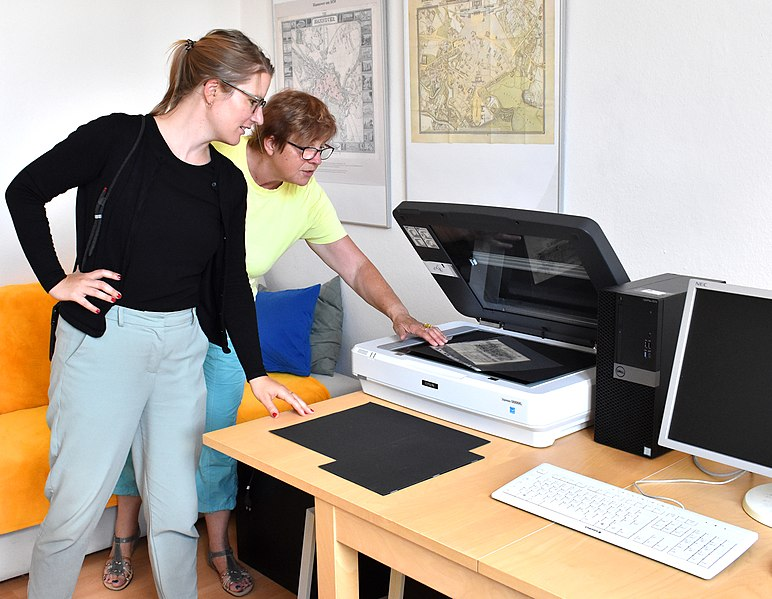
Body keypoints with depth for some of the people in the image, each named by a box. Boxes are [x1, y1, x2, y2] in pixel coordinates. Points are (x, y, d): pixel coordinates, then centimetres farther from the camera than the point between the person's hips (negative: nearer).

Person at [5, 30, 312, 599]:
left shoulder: (228, 183, 7)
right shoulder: (117, 138, -8)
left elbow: (233, 281, 9)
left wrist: (257, 372, 4)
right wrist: (56, 281, -5)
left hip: (183, 348, 5)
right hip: (104, 339, -4)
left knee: (176, 506, 10)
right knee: (77, 504, 3)